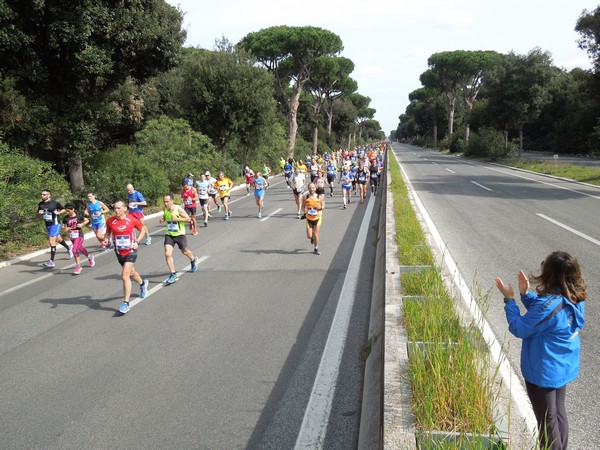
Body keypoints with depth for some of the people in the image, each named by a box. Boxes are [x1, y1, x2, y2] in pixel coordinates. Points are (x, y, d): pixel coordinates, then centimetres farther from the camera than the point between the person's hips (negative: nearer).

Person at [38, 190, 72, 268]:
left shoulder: (54, 203, -13)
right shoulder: (40, 204, 2)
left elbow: (63, 209, -1)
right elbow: (38, 213, 15)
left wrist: (58, 212, -19)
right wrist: (40, 213, -7)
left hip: (55, 224, -7)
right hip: (47, 225, 7)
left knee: (51, 241, -13)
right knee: (58, 239, 23)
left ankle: (51, 261, -10)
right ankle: (68, 248, 50)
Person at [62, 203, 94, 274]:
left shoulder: (78, 216, -9)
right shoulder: (66, 218, -1)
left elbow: (87, 220, 3)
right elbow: (65, 226, 10)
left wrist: (82, 224, -14)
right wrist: (66, 229, -12)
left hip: (79, 236, -5)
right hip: (72, 237, 5)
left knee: (74, 250, -19)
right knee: (81, 249, 20)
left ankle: (78, 266, -7)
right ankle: (90, 257, 48)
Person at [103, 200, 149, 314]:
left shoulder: (132, 219, -11)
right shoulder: (110, 221, -5)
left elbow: (143, 230, 3)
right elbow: (108, 233, 11)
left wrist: (137, 242, -9)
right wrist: (106, 240, -10)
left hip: (130, 251, -4)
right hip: (119, 252, 4)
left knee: (125, 276, -16)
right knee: (131, 272, 23)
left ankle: (126, 303, -10)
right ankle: (143, 283, 56)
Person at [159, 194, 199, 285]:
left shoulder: (178, 209, -19)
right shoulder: (165, 209, -3)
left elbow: (188, 219, -13)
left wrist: (177, 219, -26)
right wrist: (162, 220, -6)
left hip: (179, 234, -4)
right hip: (169, 235, 4)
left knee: (184, 251, 17)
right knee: (167, 254, -11)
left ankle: (193, 260, 52)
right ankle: (173, 274, -2)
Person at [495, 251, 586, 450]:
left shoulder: (549, 305, -33)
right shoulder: (574, 300, -6)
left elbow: (519, 329, -21)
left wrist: (509, 299, -14)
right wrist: (525, 293, -1)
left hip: (544, 372, -8)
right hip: (565, 367, 8)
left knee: (547, 420, 11)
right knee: (559, 413, 25)